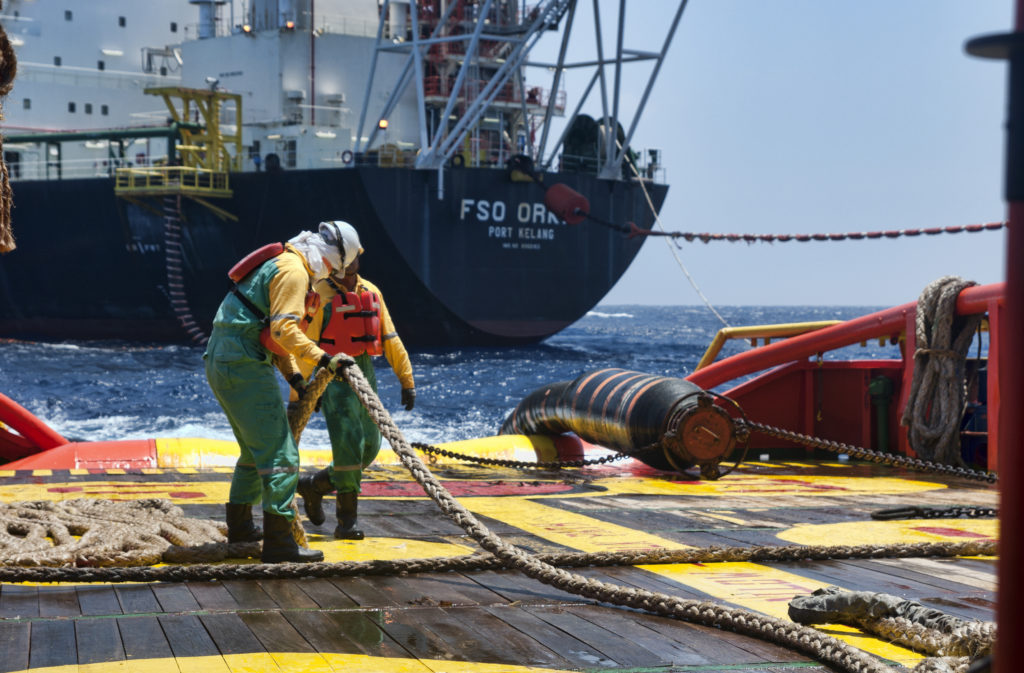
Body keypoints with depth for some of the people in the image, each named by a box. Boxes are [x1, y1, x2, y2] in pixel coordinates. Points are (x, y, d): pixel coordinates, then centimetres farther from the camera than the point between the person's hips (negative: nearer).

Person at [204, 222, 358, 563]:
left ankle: (239, 524, 36)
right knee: (279, 453, -11)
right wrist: (323, 358, -25)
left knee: (255, 448, 24)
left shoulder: (281, 265, 23)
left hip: (220, 363, 11)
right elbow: (284, 329, -23)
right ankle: (278, 541, -15)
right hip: (243, 365, -11)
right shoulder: (293, 271, -11)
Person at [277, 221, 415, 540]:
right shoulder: (321, 295, -9)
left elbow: (390, 340, 13)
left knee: (368, 450, 8)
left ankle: (314, 485, 29)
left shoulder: (371, 293, 11)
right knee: (348, 446, -15)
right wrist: (298, 390, -13)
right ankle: (347, 521, -3)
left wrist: (407, 379, 9)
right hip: (334, 380, -7)